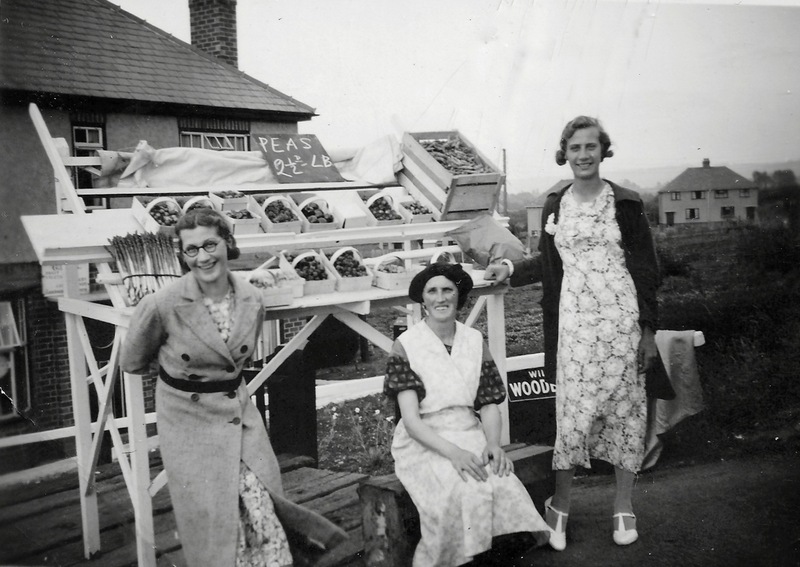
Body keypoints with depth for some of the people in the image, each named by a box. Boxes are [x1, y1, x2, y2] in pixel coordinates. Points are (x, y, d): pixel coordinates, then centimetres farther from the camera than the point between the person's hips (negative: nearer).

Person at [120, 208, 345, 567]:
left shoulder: (251, 301, -6)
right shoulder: (162, 305, -20)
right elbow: (134, 363, 0)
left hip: (239, 411, 3)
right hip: (189, 419, -3)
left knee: (263, 508, -3)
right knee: (210, 521, 3)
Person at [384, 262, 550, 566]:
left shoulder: (476, 341, 9)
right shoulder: (405, 346, -3)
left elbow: (489, 404, 8)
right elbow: (411, 419, -9)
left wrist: (493, 444, -13)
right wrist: (453, 452, -23)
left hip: (470, 436, 3)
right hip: (424, 444, -3)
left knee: (505, 485, -28)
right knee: (464, 492, -32)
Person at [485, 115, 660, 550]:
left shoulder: (624, 203, 0)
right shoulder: (554, 207, 8)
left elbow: (645, 268, 1)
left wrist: (648, 328, -3)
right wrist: (511, 269, 6)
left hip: (621, 318, -1)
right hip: (574, 320, 1)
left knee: (623, 408, 5)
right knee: (573, 411, 0)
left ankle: (623, 505, 20)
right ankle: (559, 506, 14)